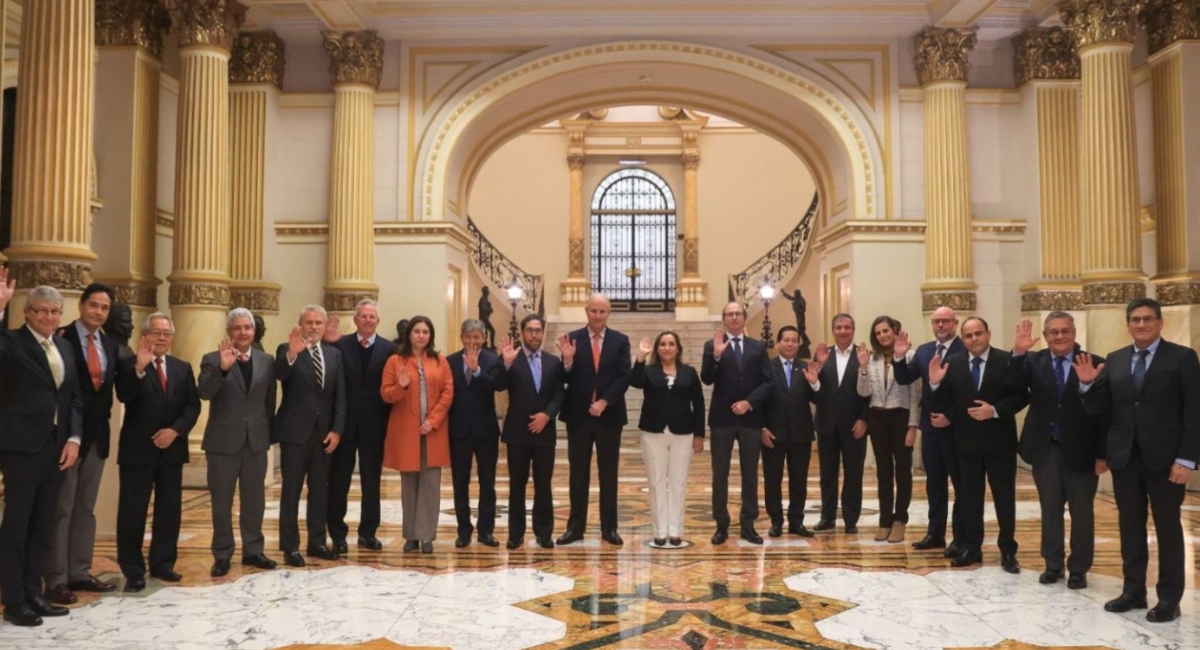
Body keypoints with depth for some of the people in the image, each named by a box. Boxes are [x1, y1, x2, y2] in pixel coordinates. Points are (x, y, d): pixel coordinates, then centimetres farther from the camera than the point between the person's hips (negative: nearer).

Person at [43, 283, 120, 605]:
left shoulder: (110, 345, 11)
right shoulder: (60, 339, -9)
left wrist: (106, 410, 0)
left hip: (97, 433, 7)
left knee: (86, 508, 13)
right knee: (61, 508, -1)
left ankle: (80, 572, 21)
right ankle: (56, 579, 6)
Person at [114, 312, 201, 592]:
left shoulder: (183, 368, 10)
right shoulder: (129, 365, -2)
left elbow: (193, 405, 4)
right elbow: (124, 396, -20)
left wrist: (175, 429, -11)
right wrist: (139, 368, -33)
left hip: (171, 447, 4)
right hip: (137, 448, -4)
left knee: (169, 508, 9)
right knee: (133, 509, -1)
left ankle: (162, 563, 20)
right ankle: (133, 570, 7)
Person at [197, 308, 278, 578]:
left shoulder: (266, 360, 5)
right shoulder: (213, 359, -4)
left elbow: (270, 400, 9)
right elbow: (204, 393, -19)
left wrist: (270, 433, 8)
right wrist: (222, 368, -32)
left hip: (256, 440, 3)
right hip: (223, 441, -3)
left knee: (254, 500, 11)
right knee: (221, 501, 6)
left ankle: (253, 550, 23)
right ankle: (222, 555, 17)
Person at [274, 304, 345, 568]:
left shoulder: (334, 354, 9)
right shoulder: (287, 349, -4)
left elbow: (340, 396, 7)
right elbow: (279, 374, -25)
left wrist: (337, 429, -2)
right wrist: (292, 354, -44)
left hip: (324, 431, 5)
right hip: (295, 430, -4)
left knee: (320, 489, 11)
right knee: (291, 490, 1)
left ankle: (317, 542, 21)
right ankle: (290, 547, 8)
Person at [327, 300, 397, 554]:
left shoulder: (389, 349, 1)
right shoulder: (340, 345, -2)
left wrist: (388, 420, -11)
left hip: (373, 424, 1)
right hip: (345, 423, -1)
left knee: (371, 482, 10)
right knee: (339, 481, 7)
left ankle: (368, 532, 22)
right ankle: (338, 534, 18)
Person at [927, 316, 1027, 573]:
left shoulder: (1007, 360, -7)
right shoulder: (952, 364, 2)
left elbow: (1022, 396, -10)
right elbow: (945, 403, 0)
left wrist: (995, 410, -22)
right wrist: (935, 383, -18)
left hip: (999, 440, -3)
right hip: (966, 441, 3)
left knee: (1004, 497, 7)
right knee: (969, 496, 10)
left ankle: (1008, 551, 18)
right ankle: (972, 548, 21)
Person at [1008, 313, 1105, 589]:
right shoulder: (1033, 361, 1)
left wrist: (1102, 454, -8)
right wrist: (1018, 353, -28)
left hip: (1080, 450, -2)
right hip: (1045, 449, 2)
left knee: (1081, 512, 9)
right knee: (1050, 509, 13)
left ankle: (1079, 568, 21)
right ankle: (1053, 564, 25)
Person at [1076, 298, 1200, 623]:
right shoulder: (1114, 361, 8)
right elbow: (1101, 409, 6)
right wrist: (1088, 384, -13)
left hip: (1165, 458, -4)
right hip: (1124, 457, 4)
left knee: (1167, 528, 5)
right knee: (1130, 526, 11)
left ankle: (1169, 599, 14)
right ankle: (1133, 591, 21)